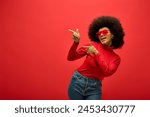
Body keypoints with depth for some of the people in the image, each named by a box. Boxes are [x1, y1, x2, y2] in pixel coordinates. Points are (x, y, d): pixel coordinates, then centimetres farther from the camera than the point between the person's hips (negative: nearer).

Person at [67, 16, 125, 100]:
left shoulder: (116, 58, 1)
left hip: (94, 88, 0)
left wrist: (96, 53, -18)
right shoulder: (93, 45, -1)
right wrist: (76, 42, -19)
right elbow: (70, 57, -3)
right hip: (78, 82, 0)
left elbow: (107, 72, -19)